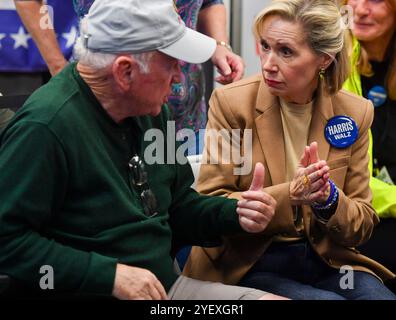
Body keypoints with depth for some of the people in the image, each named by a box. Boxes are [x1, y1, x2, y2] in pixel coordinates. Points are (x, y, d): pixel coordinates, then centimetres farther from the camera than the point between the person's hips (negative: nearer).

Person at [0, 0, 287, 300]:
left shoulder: (149, 111, 9)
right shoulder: (46, 126, -19)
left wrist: (237, 214, 1)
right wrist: (111, 274, -23)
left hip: (167, 285, 8)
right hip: (92, 290, -7)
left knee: (276, 298, -4)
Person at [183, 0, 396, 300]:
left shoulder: (355, 113, 1)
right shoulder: (231, 103, -7)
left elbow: (362, 225, 5)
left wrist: (328, 198, -18)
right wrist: (288, 195, -24)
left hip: (327, 262, 4)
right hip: (248, 264, -3)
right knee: (330, 299, -29)